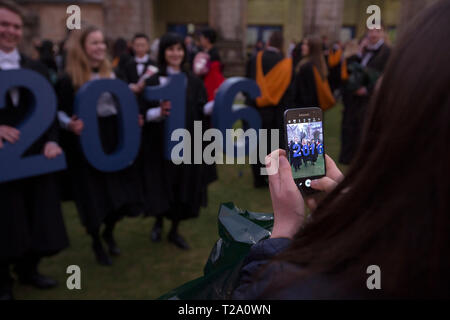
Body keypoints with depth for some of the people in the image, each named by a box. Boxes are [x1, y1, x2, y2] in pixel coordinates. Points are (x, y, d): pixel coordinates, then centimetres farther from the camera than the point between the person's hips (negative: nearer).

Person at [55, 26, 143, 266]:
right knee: (94, 196, 2)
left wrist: (133, 119, -2)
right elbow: (57, 112, -8)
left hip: (113, 140, 5)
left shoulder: (111, 74, 9)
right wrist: (70, 125, -27)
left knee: (121, 193, 7)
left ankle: (109, 232, 36)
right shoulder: (69, 80, -9)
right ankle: (96, 242, 28)